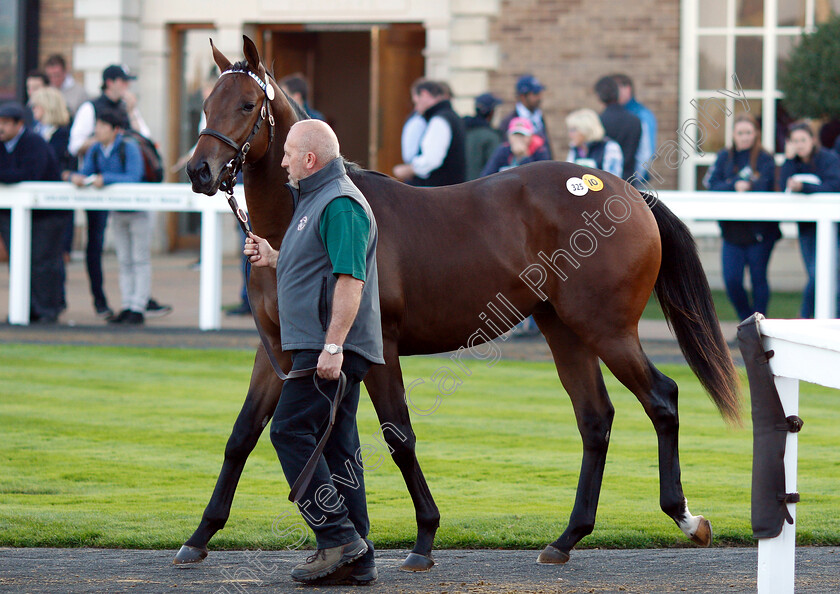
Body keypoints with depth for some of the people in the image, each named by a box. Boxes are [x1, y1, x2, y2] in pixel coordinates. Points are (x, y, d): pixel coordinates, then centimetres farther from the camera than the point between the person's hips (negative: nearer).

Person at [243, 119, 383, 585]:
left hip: (330, 349, -11)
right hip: (319, 347, 11)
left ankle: (338, 536, -14)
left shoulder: (341, 205, -13)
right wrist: (272, 259, 19)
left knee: (290, 431, -14)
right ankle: (356, 559, 9)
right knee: (335, 446, 9)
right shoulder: (313, 200, 21)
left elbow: (349, 279, -22)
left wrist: (333, 345, -27)